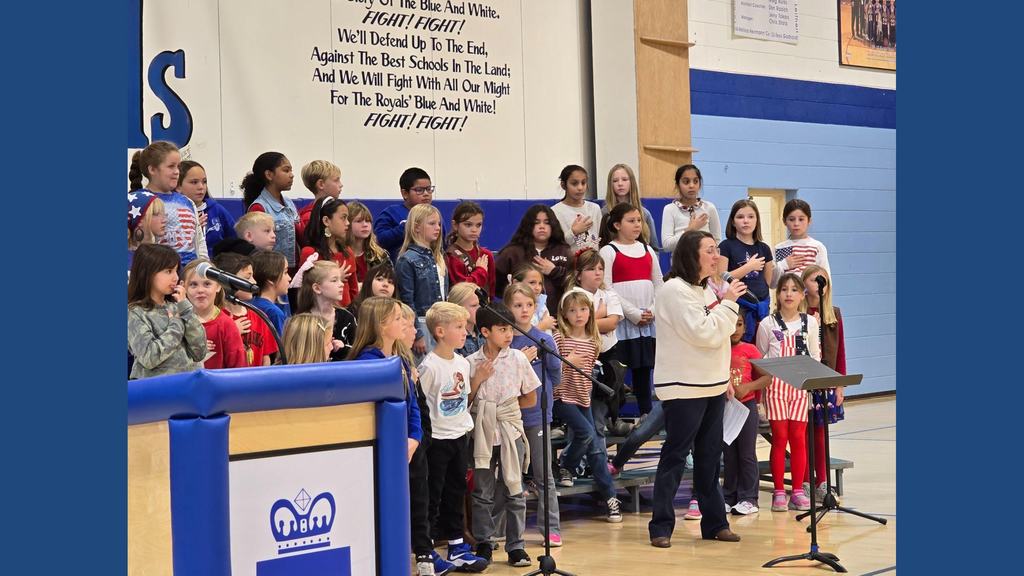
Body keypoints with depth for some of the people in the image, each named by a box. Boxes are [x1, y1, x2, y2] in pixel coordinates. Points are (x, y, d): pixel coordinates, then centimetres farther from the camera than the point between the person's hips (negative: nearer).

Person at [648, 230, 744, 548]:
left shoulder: (706, 290, 15)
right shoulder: (675, 290, -14)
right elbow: (703, 333, -20)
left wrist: (724, 378, 17)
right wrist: (729, 303, -12)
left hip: (712, 386, 9)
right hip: (683, 388, -9)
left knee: (710, 456, 11)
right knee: (675, 456, -5)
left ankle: (714, 522, 17)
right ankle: (661, 526, 0)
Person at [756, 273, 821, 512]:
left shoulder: (810, 322, 8)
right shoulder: (768, 324, 2)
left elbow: (815, 356, 11)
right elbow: (759, 359, 6)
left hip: (801, 385, 1)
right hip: (776, 385, -1)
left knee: (798, 437, 0)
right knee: (779, 437, -2)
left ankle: (798, 491, 7)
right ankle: (779, 492, 4)